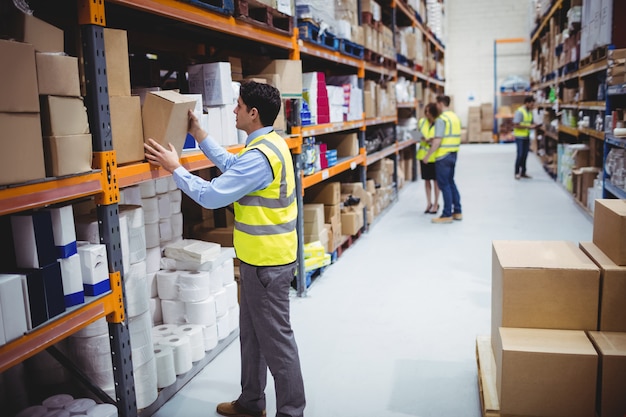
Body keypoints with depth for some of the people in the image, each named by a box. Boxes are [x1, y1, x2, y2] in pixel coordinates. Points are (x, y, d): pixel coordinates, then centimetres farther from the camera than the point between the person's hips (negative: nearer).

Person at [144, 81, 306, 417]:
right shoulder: (269, 143, 9)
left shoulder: (259, 156, -24)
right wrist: (198, 135, 21)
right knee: (251, 333, 20)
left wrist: (175, 167, -12)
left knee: (275, 338, 2)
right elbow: (232, 165, 23)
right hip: (260, 258, 11)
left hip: (267, 262, -11)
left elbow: (212, 195, -23)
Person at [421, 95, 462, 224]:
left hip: (443, 156, -9)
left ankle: (447, 215, 3)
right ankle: (457, 212, 21)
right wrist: (431, 140, 19)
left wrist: (427, 155, -13)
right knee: (451, 182, 17)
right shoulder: (455, 117, 11)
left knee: (444, 185, -2)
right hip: (453, 154, 9)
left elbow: (437, 141, -20)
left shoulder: (442, 118, -15)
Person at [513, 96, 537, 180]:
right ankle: (517, 173, 6)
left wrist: (533, 126, -2)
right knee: (520, 155, -4)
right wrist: (528, 126, -20)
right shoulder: (519, 112, -14)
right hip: (520, 137, -7)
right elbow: (516, 125, -18)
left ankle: (523, 172, 16)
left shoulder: (530, 112, 10)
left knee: (525, 155, 9)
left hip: (527, 137, 7)